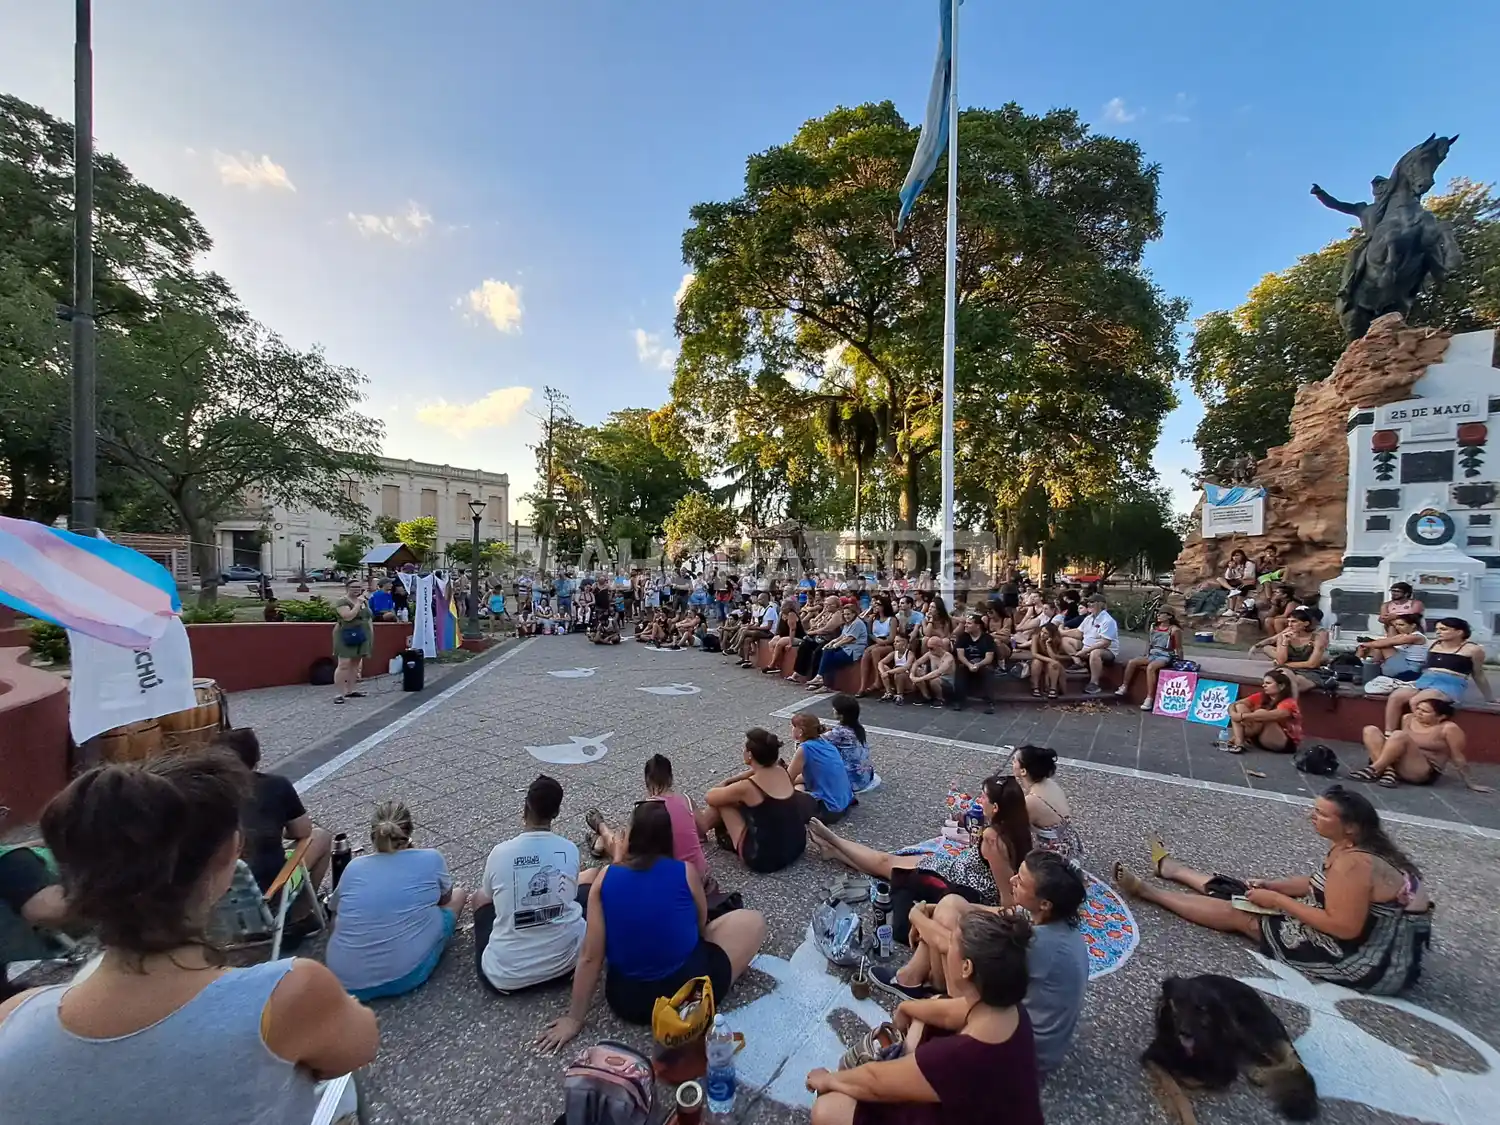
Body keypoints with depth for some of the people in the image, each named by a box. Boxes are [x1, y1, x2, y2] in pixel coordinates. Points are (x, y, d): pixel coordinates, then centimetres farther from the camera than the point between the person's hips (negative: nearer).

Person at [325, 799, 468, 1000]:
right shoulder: (431, 859, -6)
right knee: (459, 894, 17)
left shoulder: (354, 867, 2)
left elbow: (336, 918, 21)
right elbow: (444, 899, 15)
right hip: (403, 977, -4)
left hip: (343, 980, 5)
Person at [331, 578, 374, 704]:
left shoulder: (365, 601, 14)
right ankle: (340, 693, -8)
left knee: (355, 664, 11)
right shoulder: (342, 601, -9)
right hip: (347, 637, -7)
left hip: (362, 637, 7)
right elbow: (348, 617, -23)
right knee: (344, 664, -10)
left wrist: (371, 634, 14)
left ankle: (351, 690, 17)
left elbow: (369, 618, 19)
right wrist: (358, 603, -20)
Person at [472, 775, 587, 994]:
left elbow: (489, 894, 11)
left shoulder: (500, 852, -11)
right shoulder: (570, 850, -7)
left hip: (506, 976, 0)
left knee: (480, 897, 23)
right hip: (566, 961, 1)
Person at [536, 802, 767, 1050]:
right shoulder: (686, 872, -11)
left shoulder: (605, 878, -8)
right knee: (752, 921, 13)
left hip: (626, 1001, 3)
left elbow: (590, 957, -6)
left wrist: (574, 1019, 5)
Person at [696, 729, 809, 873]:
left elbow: (709, 797, -4)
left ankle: (699, 830, 34)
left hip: (764, 859, -6)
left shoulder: (747, 787, -21)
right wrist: (729, 781, 12)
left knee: (722, 801, 8)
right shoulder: (782, 772, -4)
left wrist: (723, 786, 16)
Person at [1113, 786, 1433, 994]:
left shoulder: (1353, 863, -31)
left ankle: (1147, 891, 10)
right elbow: (1323, 885, 12)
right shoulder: (1353, 846, 0)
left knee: (1239, 914, -2)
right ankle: (1172, 868, 35)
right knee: (1245, 894, 14)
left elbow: (1344, 927, -31)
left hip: (1370, 962, -9)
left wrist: (1277, 900, -22)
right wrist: (1271, 886, 2)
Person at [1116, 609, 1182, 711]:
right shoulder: (1153, 627, 12)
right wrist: (1146, 655, 17)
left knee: (1150, 667, -35)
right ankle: (1124, 687, -9)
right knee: (1131, 662, -15)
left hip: (1165, 657, -7)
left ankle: (1149, 698, -34)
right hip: (1152, 655, 7)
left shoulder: (1174, 630, -6)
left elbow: (1178, 648, -4)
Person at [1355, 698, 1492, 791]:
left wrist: (1469, 784, -3)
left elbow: (1458, 758, -3)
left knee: (1399, 735, -28)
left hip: (1424, 773, -6)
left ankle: (1374, 770, -26)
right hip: (1398, 764, 6)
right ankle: (1388, 771, -25)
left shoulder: (1448, 729, -6)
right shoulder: (1408, 718, 9)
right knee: (1370, 730, -13)